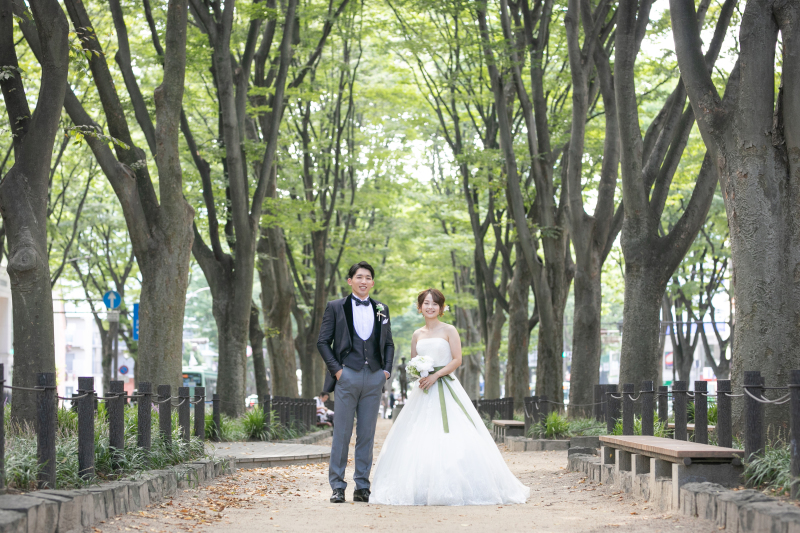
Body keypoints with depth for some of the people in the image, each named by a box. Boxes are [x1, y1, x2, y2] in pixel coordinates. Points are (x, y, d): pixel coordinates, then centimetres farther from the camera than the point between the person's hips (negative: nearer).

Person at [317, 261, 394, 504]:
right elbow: (323, 342, 3)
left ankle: (362, 486, 9)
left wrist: (387, 369, 5)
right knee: (342, 433, -3)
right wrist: (336, 369, -7)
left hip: (374, 377, 3)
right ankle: (337, 486, 1)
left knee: (367, 434, 4)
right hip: (348, 375, -3)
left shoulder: (381, 309, 15)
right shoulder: (336, 307, 5)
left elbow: (388, 343, 19)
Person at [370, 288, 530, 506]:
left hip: (446, 388, -4)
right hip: (423, 391, 4)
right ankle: (419, 489, 1)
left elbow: (457, 360, -5)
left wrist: (435, 375, -14)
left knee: (452, 440, -12)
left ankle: (452, 488, -9)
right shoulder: (417, 335, 14)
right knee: (417, 439, -3)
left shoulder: (449, 331, 1)